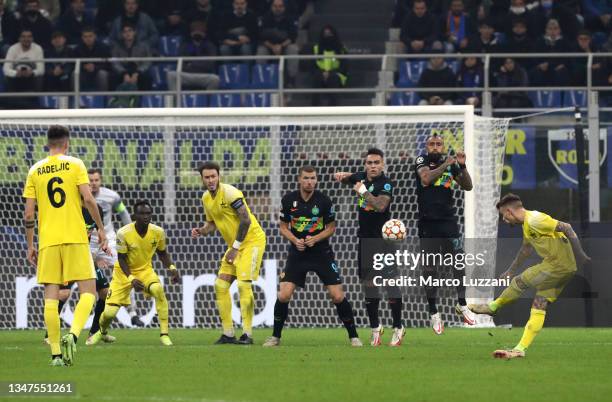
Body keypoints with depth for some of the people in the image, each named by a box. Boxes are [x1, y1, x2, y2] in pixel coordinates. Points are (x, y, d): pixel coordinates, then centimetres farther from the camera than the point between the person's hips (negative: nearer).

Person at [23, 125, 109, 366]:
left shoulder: (35, 171, 8)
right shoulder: (75, 165, 1)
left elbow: (29, 214, 6)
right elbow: (88, 199, -8)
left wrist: (30, 246, 14)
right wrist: (101, 229, 1)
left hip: (47, 240, 2)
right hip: (75, 238, -2)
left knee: (51, 296, 3)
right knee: (88, 291, 3)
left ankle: (56, 353, -1)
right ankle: (72, 335, -21)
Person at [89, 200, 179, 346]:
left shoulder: (158, 232, -14)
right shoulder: (123, 233, -24)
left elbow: (163, 253, 4)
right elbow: (121, 259, -15)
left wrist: (171, 268, -15)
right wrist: (131, 279, -28)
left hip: (145, 269, 2)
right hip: (124, 272, -2)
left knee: (158, 290, -32)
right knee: (109, 312, -7)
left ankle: (164, 334, -23)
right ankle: (102, 331, 33)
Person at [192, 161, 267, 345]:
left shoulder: (229, 192, -19)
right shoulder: (206, 198, 7)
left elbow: (246, 220, -22)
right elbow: (212, 223, 19)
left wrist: (235, 248, -19)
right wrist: (201, 231, -4)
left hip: (252, 240, -9)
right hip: (235, 245, 9)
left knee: (243, 284, -17)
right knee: (221, 285, 2)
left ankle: (247, 334, -13)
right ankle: (228, 334, 7)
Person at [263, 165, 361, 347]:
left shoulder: (324, 200, -8)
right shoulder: (289, 199, -5)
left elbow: (331, 228, 1)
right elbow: (283, 226, 5)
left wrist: (315, 239, -16)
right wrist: (295, 240, -14)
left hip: (322, 252, -1)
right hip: (297, 253, 1)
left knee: (338, 296, -6)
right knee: (283, 295, -10)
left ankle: (353, 336, 7)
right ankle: (275, 336, 7)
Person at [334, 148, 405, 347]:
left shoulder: (385, 184, -13)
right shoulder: (361, 177, 7)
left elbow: (380, 205, -30)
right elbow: (345, 179, 30)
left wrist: (363, 191, -21)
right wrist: (341, 176, 7)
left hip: (383, 239, -6)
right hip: (365, 239, 6)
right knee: (368, 284, 6)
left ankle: (398, 328, 3)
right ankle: (375, 327, 17)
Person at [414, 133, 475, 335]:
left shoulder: (451, 163, 7)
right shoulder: (422, 160, -2)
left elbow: (467, 186, 5)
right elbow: (426, 179, -21)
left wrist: (462, 166, -9)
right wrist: (446, 165, -24)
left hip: (449, 221, 2)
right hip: (428, 223, -2)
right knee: (429, 269, 1)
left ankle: (461, 304, 17)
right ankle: (433, 313, 8)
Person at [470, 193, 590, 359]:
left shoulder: (534, 220, -15)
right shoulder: (526, 224, 17)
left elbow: (565, 228, -21)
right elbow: (526, 248, 34)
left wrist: (580, 255, -25)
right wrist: (512, 269, 43)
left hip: (558, 265, -9)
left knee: (519, 282, -1)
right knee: (539, 306, 6)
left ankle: (493, 307, 21)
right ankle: (520, 349, 4)